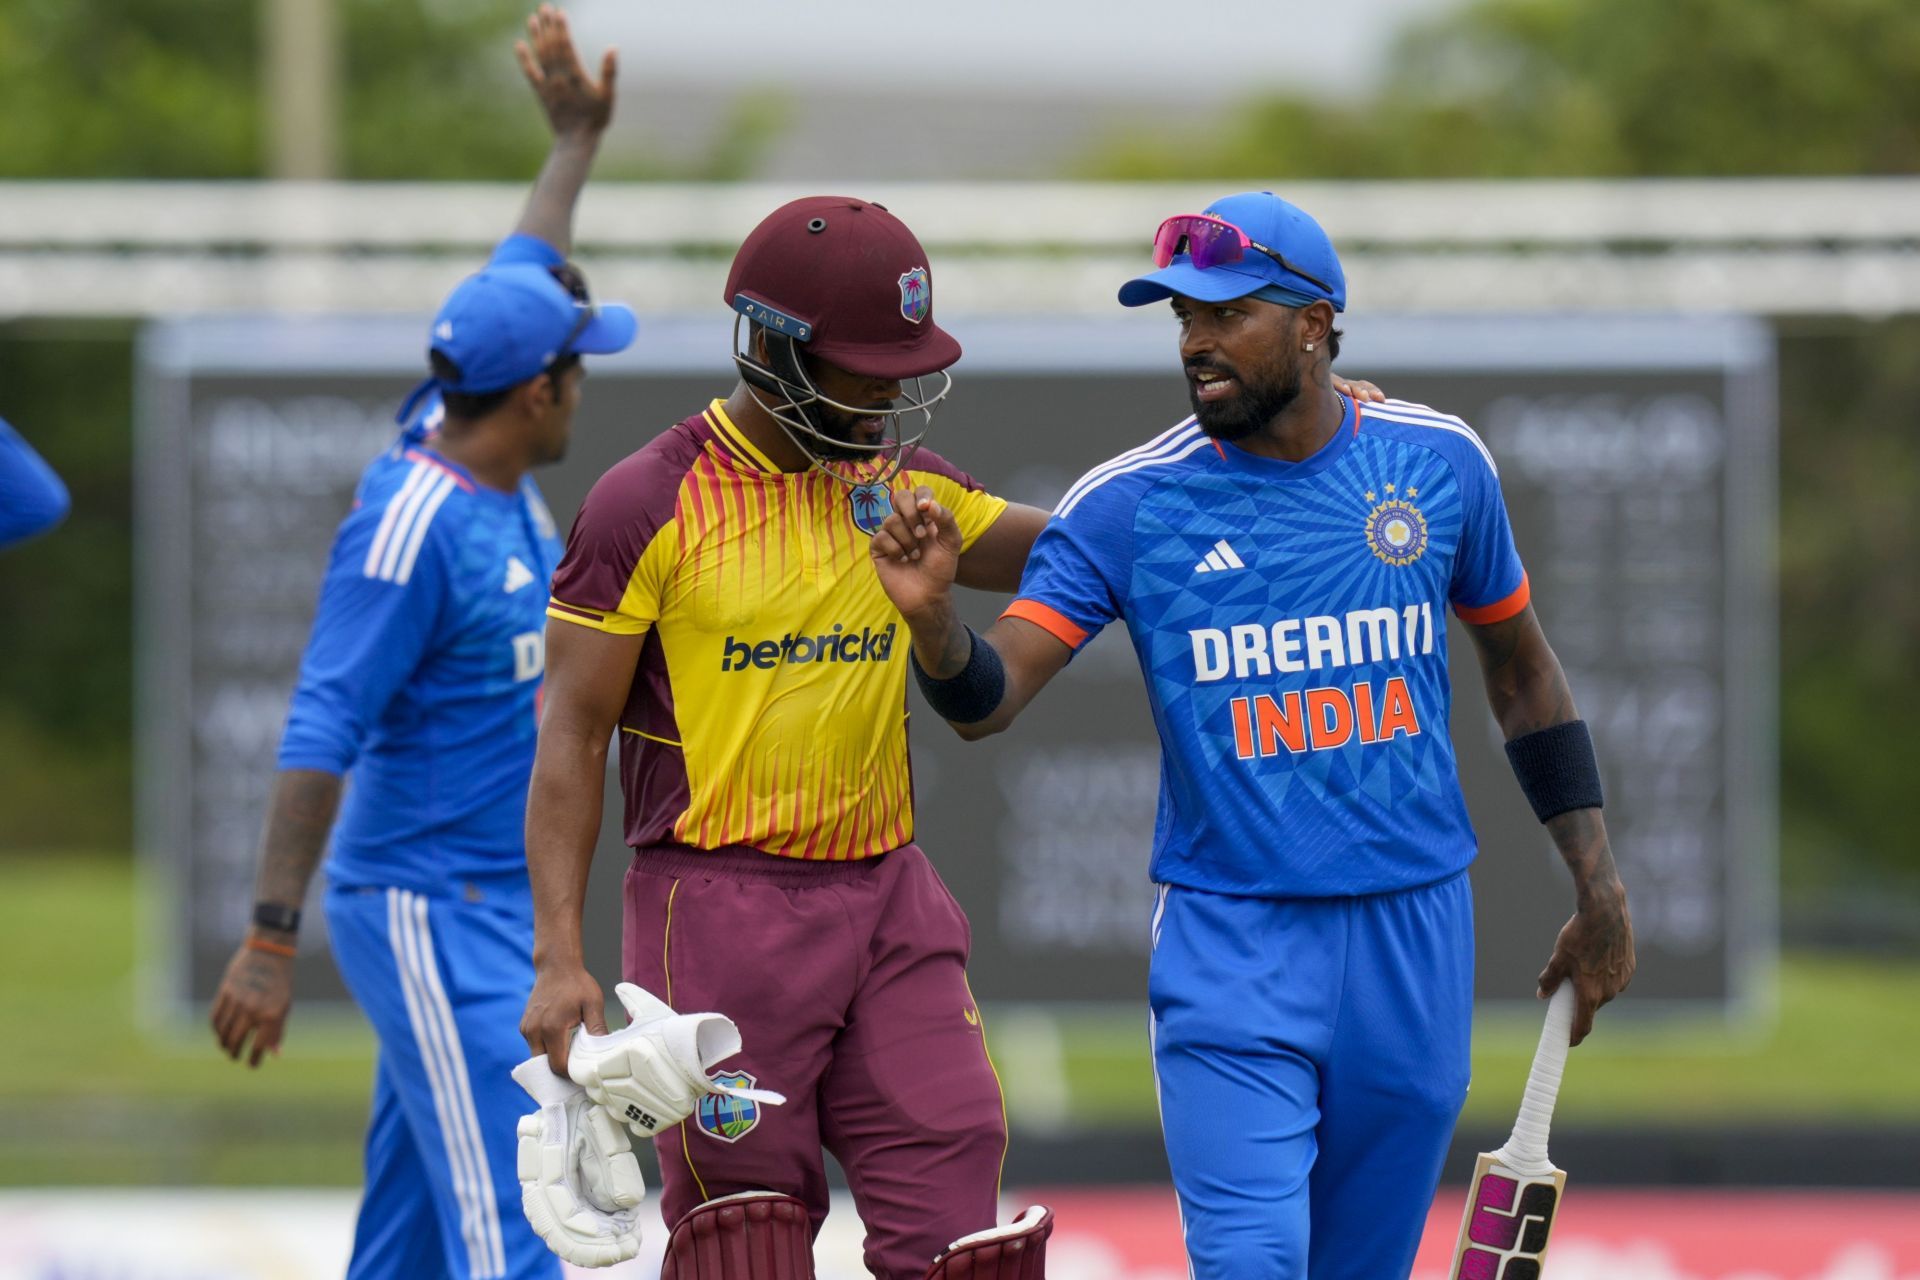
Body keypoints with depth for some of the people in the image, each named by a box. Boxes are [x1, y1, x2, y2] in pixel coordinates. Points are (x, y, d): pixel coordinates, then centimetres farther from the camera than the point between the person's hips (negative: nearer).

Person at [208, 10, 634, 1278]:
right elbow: (323, 731, -23)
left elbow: (519, 287, 27)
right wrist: (273, 937, -27)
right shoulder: (413, 526, -19)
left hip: (497, 916, 9)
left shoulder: (482, 454, 7)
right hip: (427, 918, -9)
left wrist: (577, 141, 36)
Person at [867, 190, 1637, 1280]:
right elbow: (987, 698, -11)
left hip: (1416, 937, 2)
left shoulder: (1438, 463, 2)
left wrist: (1600, 888, 12)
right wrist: (932, 613, -34)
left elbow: (1520, 667, 15)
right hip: (1231, 947, -2)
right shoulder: (1128, 504, -5)